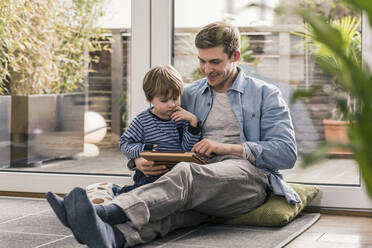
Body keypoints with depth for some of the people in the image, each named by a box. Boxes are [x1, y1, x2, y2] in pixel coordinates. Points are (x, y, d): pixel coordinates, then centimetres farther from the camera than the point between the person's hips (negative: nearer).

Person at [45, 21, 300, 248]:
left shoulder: (265, 94, 12)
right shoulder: (189, 95, 23)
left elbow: (287, 152, 1)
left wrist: (227, 147, -9)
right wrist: (140, 160, -6)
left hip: (248, 175, -3)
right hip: (202, 183, 4)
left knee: (186, 173, -36)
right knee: (172, 205, -35)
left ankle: (108, 213, -59)